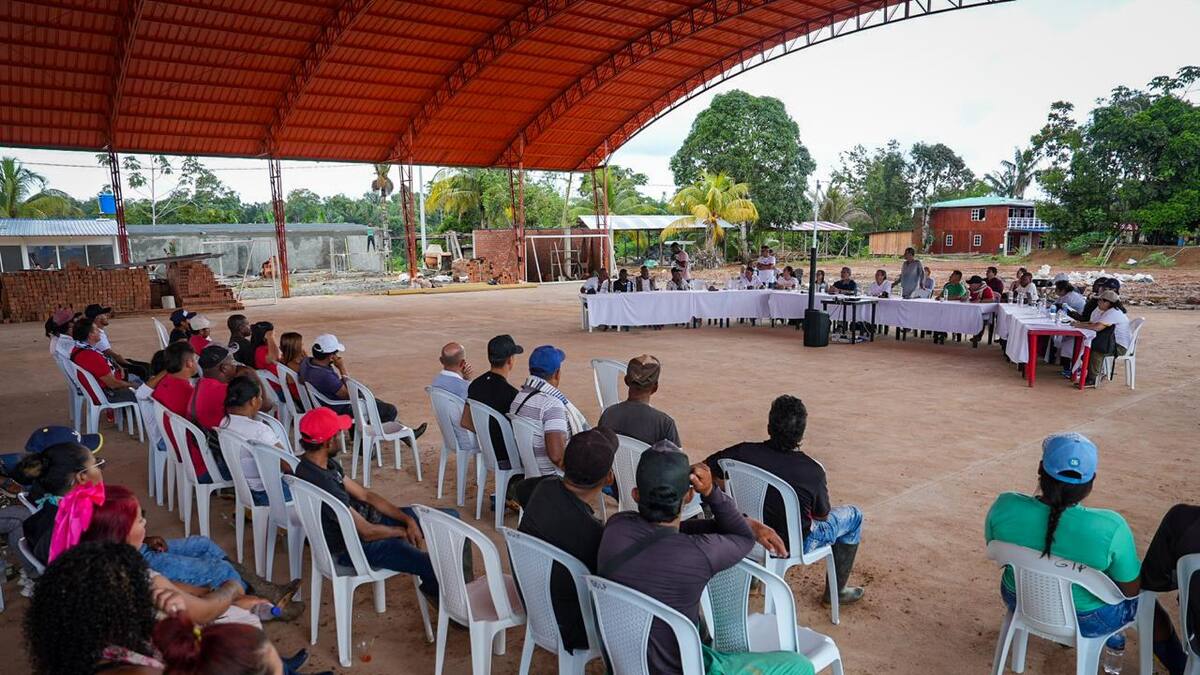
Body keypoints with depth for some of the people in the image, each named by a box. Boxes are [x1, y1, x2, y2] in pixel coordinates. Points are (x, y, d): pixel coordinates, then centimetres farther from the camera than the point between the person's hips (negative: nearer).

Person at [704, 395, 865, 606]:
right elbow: (822, 515, -8)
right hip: (792, 545, -3)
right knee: (854, 516, 18)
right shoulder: (813, 471, -26)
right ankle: (836, 591, 29)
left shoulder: (744, 452, -20)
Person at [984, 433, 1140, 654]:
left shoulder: (1004, 506, -25)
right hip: (1087, 621, -2)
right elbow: (1130, 590, -15)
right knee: (1143, 593, 28)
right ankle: (1108, 637, 46)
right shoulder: (1110, 528, -32)